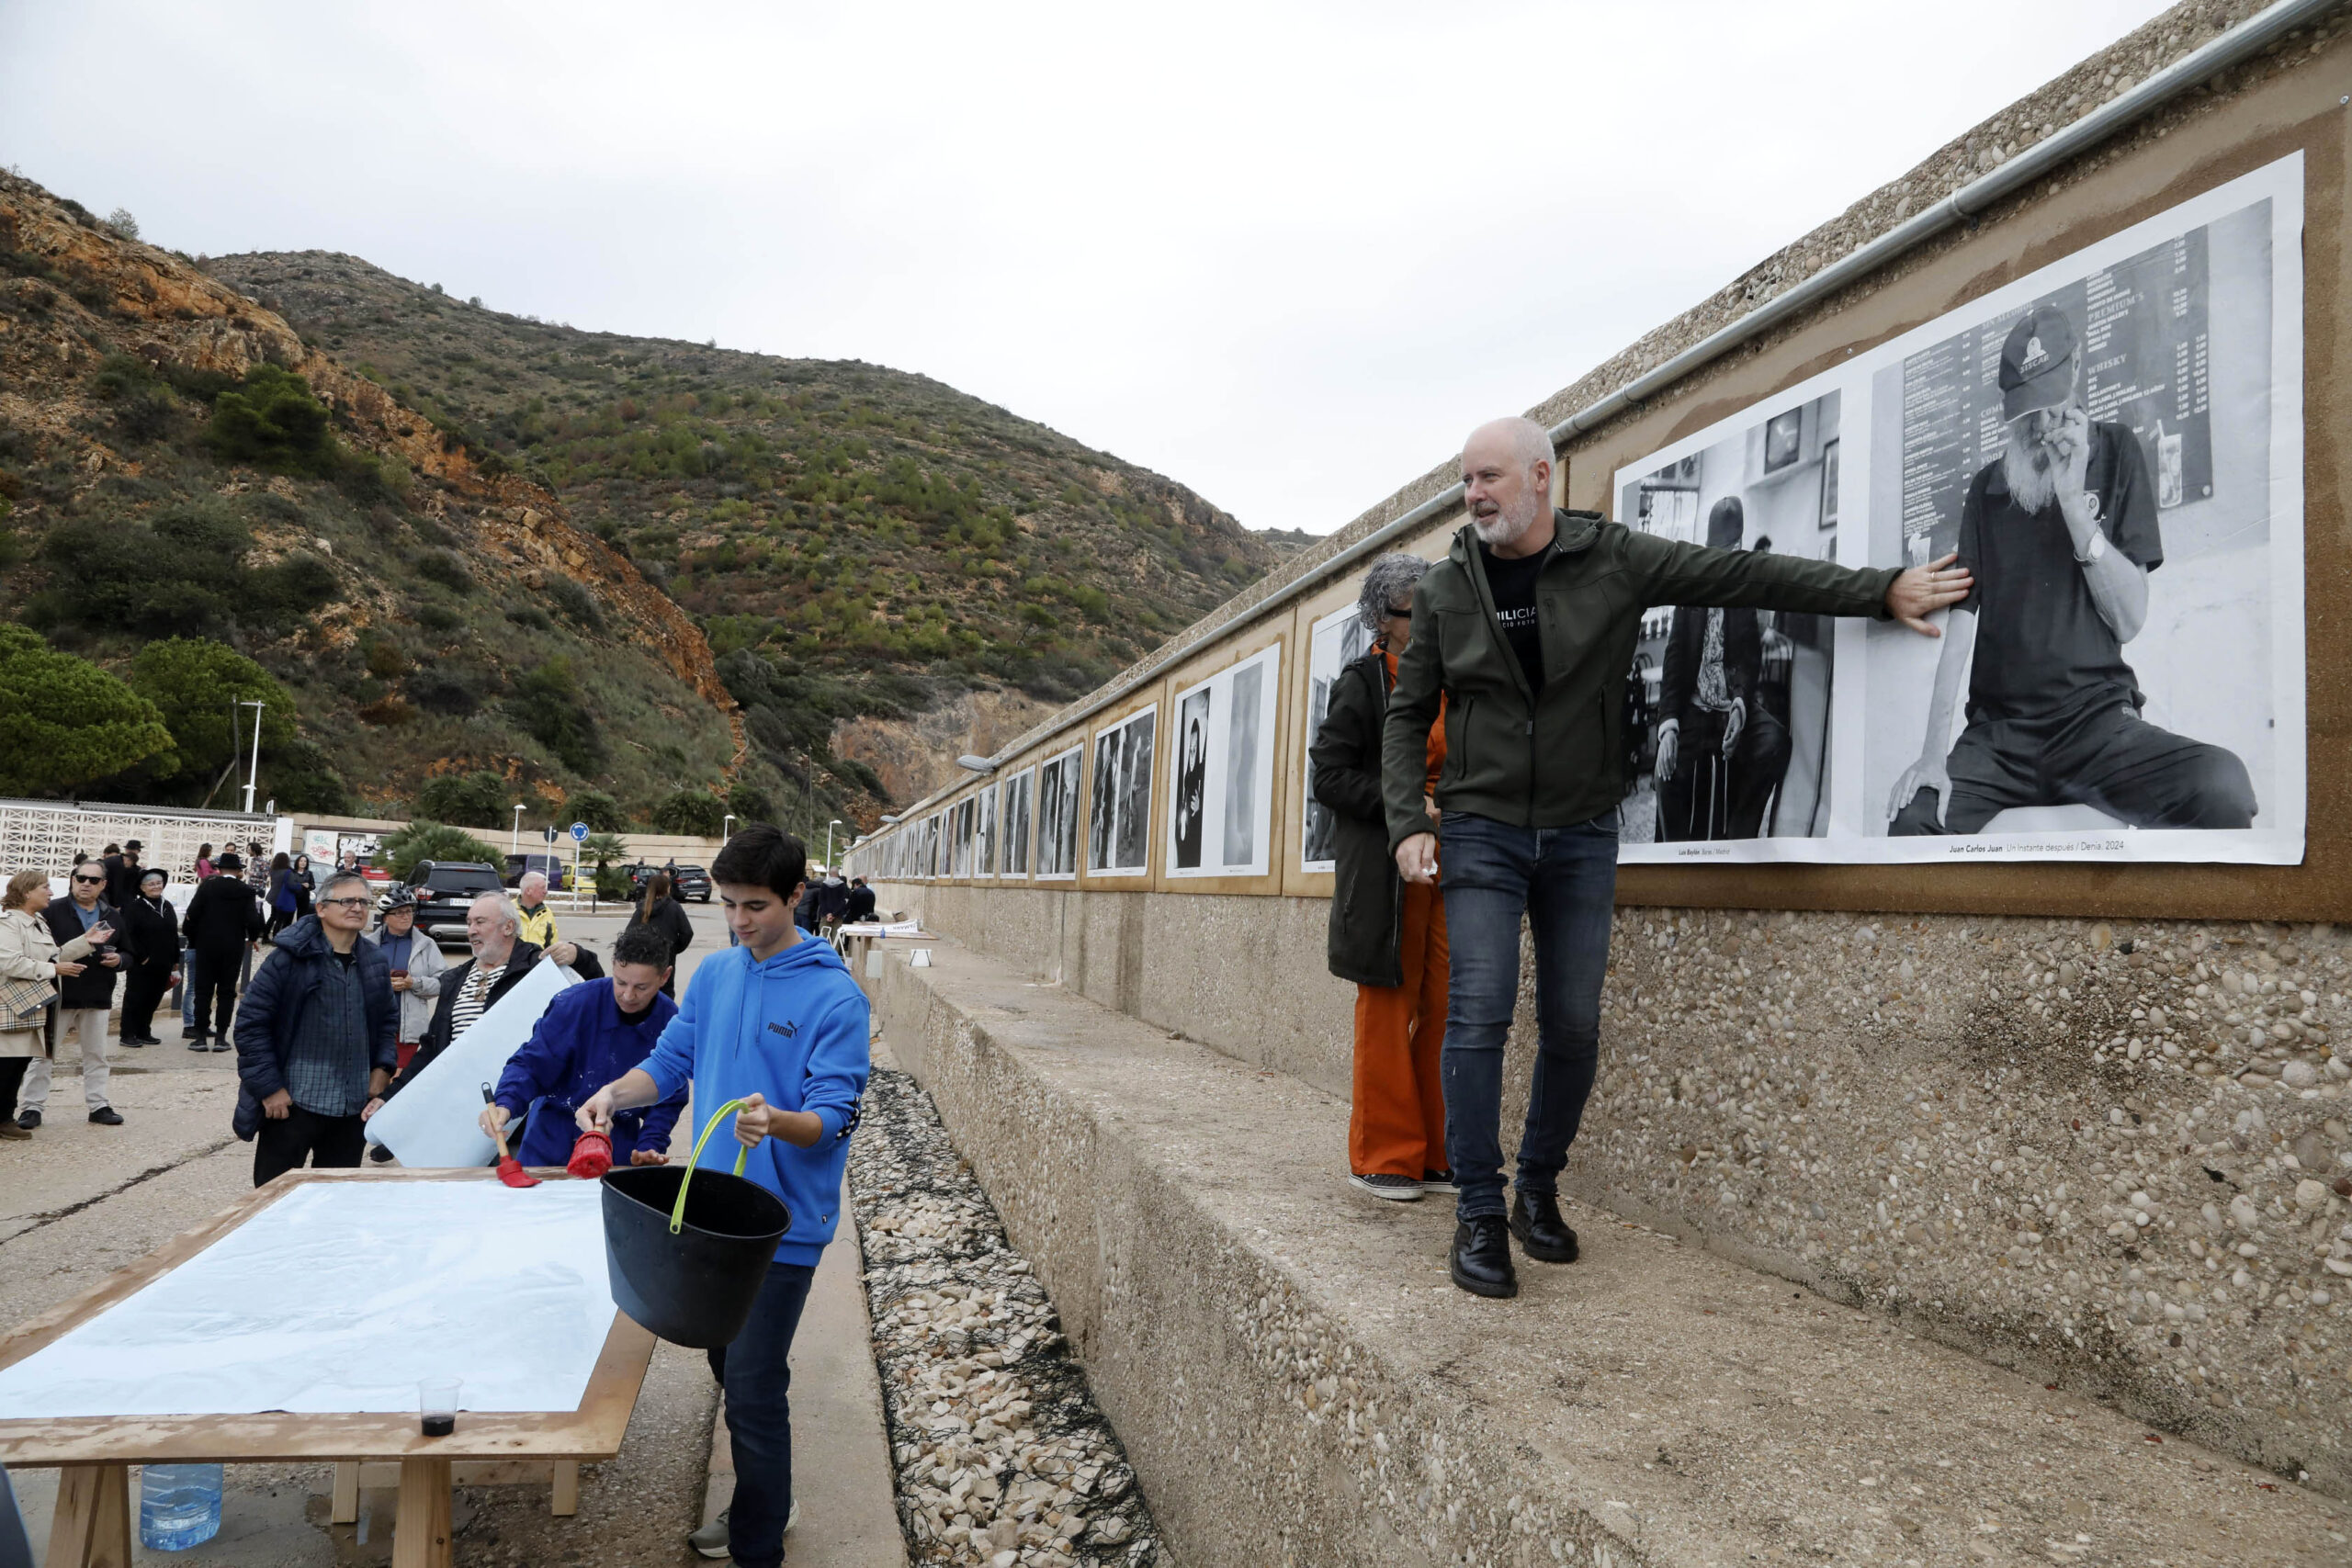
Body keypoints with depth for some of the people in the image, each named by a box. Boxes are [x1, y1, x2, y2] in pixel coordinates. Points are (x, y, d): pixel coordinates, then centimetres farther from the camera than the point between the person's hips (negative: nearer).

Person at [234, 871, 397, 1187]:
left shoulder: (375, 962, 9)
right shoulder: (290, 957, -10)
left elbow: (388, 1019, 22)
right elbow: (251, 1021, -9)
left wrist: (382, 1068, 8)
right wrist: (269, 1087, -12)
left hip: (352, 1108, 5)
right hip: (291, 1104, -5)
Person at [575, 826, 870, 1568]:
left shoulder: (834, 995, -16)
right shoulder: (715, 974, 4)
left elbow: (835, 1117, -18)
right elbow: (671, 1061, 10)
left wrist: (775, 1122, -39)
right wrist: (615, 1092, -10)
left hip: (782, 1221, -7)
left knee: (753, 1387, -3)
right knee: (730, 1368, 21)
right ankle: (761, 1505, 42)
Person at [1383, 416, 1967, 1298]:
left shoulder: (1613, 560, -1)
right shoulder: (1446, 590, 1)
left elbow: (1750, 576, -1)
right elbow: (1407, 717, 5)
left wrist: (1884, 591, -4)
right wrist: (1408, 822, -7)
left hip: (1580, 835, 1)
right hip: (1480, 830, -1)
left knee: (1573, 1026, 4)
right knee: (1479, 1012, -11)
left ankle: (1539, 1192, 23)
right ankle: (1478, 1216, -2)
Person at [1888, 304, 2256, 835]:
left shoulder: (2116, 452, 7)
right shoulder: (1988, 486, 12)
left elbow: (2128, 620, -2)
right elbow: (1961, 627, 4)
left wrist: (2073, 500, -11)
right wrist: (1935, 750, -8)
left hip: (2096, 718, 0)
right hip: (1999, 731, 1)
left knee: (2223, 787, -32)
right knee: (1911, 816, -31)